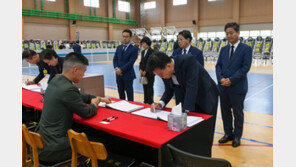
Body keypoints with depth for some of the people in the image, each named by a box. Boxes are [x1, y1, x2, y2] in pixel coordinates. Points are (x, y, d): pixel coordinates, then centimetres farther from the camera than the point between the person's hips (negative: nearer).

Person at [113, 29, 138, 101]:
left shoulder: (134, 49, -7)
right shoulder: (119, 47, 12)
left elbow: (131, 62, -14)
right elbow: (115, 59, 10)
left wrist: (121, 70, -16)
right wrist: (116, 68, -7)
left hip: (128, 75, -5)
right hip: (119, 74, 6)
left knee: (129, 93, 4)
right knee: (120, 92, 14)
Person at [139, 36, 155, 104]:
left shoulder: (152, 52, -9)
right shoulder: (143, 52, 14)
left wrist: (145, 71, -14)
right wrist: (140, 69, -1)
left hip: (149, 73, -7)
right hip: (143, 73, 7)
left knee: (149, 88, -2)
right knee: (145, 88, 12)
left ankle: (150, 102, 9)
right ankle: (145, 101, 22)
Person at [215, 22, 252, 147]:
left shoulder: (246, 49, -4)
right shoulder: (224, 49, 11)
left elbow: (246, 67, -12)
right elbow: (218, 65, 8)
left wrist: (231, 80, -17)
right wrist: (221, 78, -10)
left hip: (237, 87, -5)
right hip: (223, 87, 5)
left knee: (238, 113, 8)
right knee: (225, 112, 13)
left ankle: (237, 136, 24)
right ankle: (228, 134, 30)